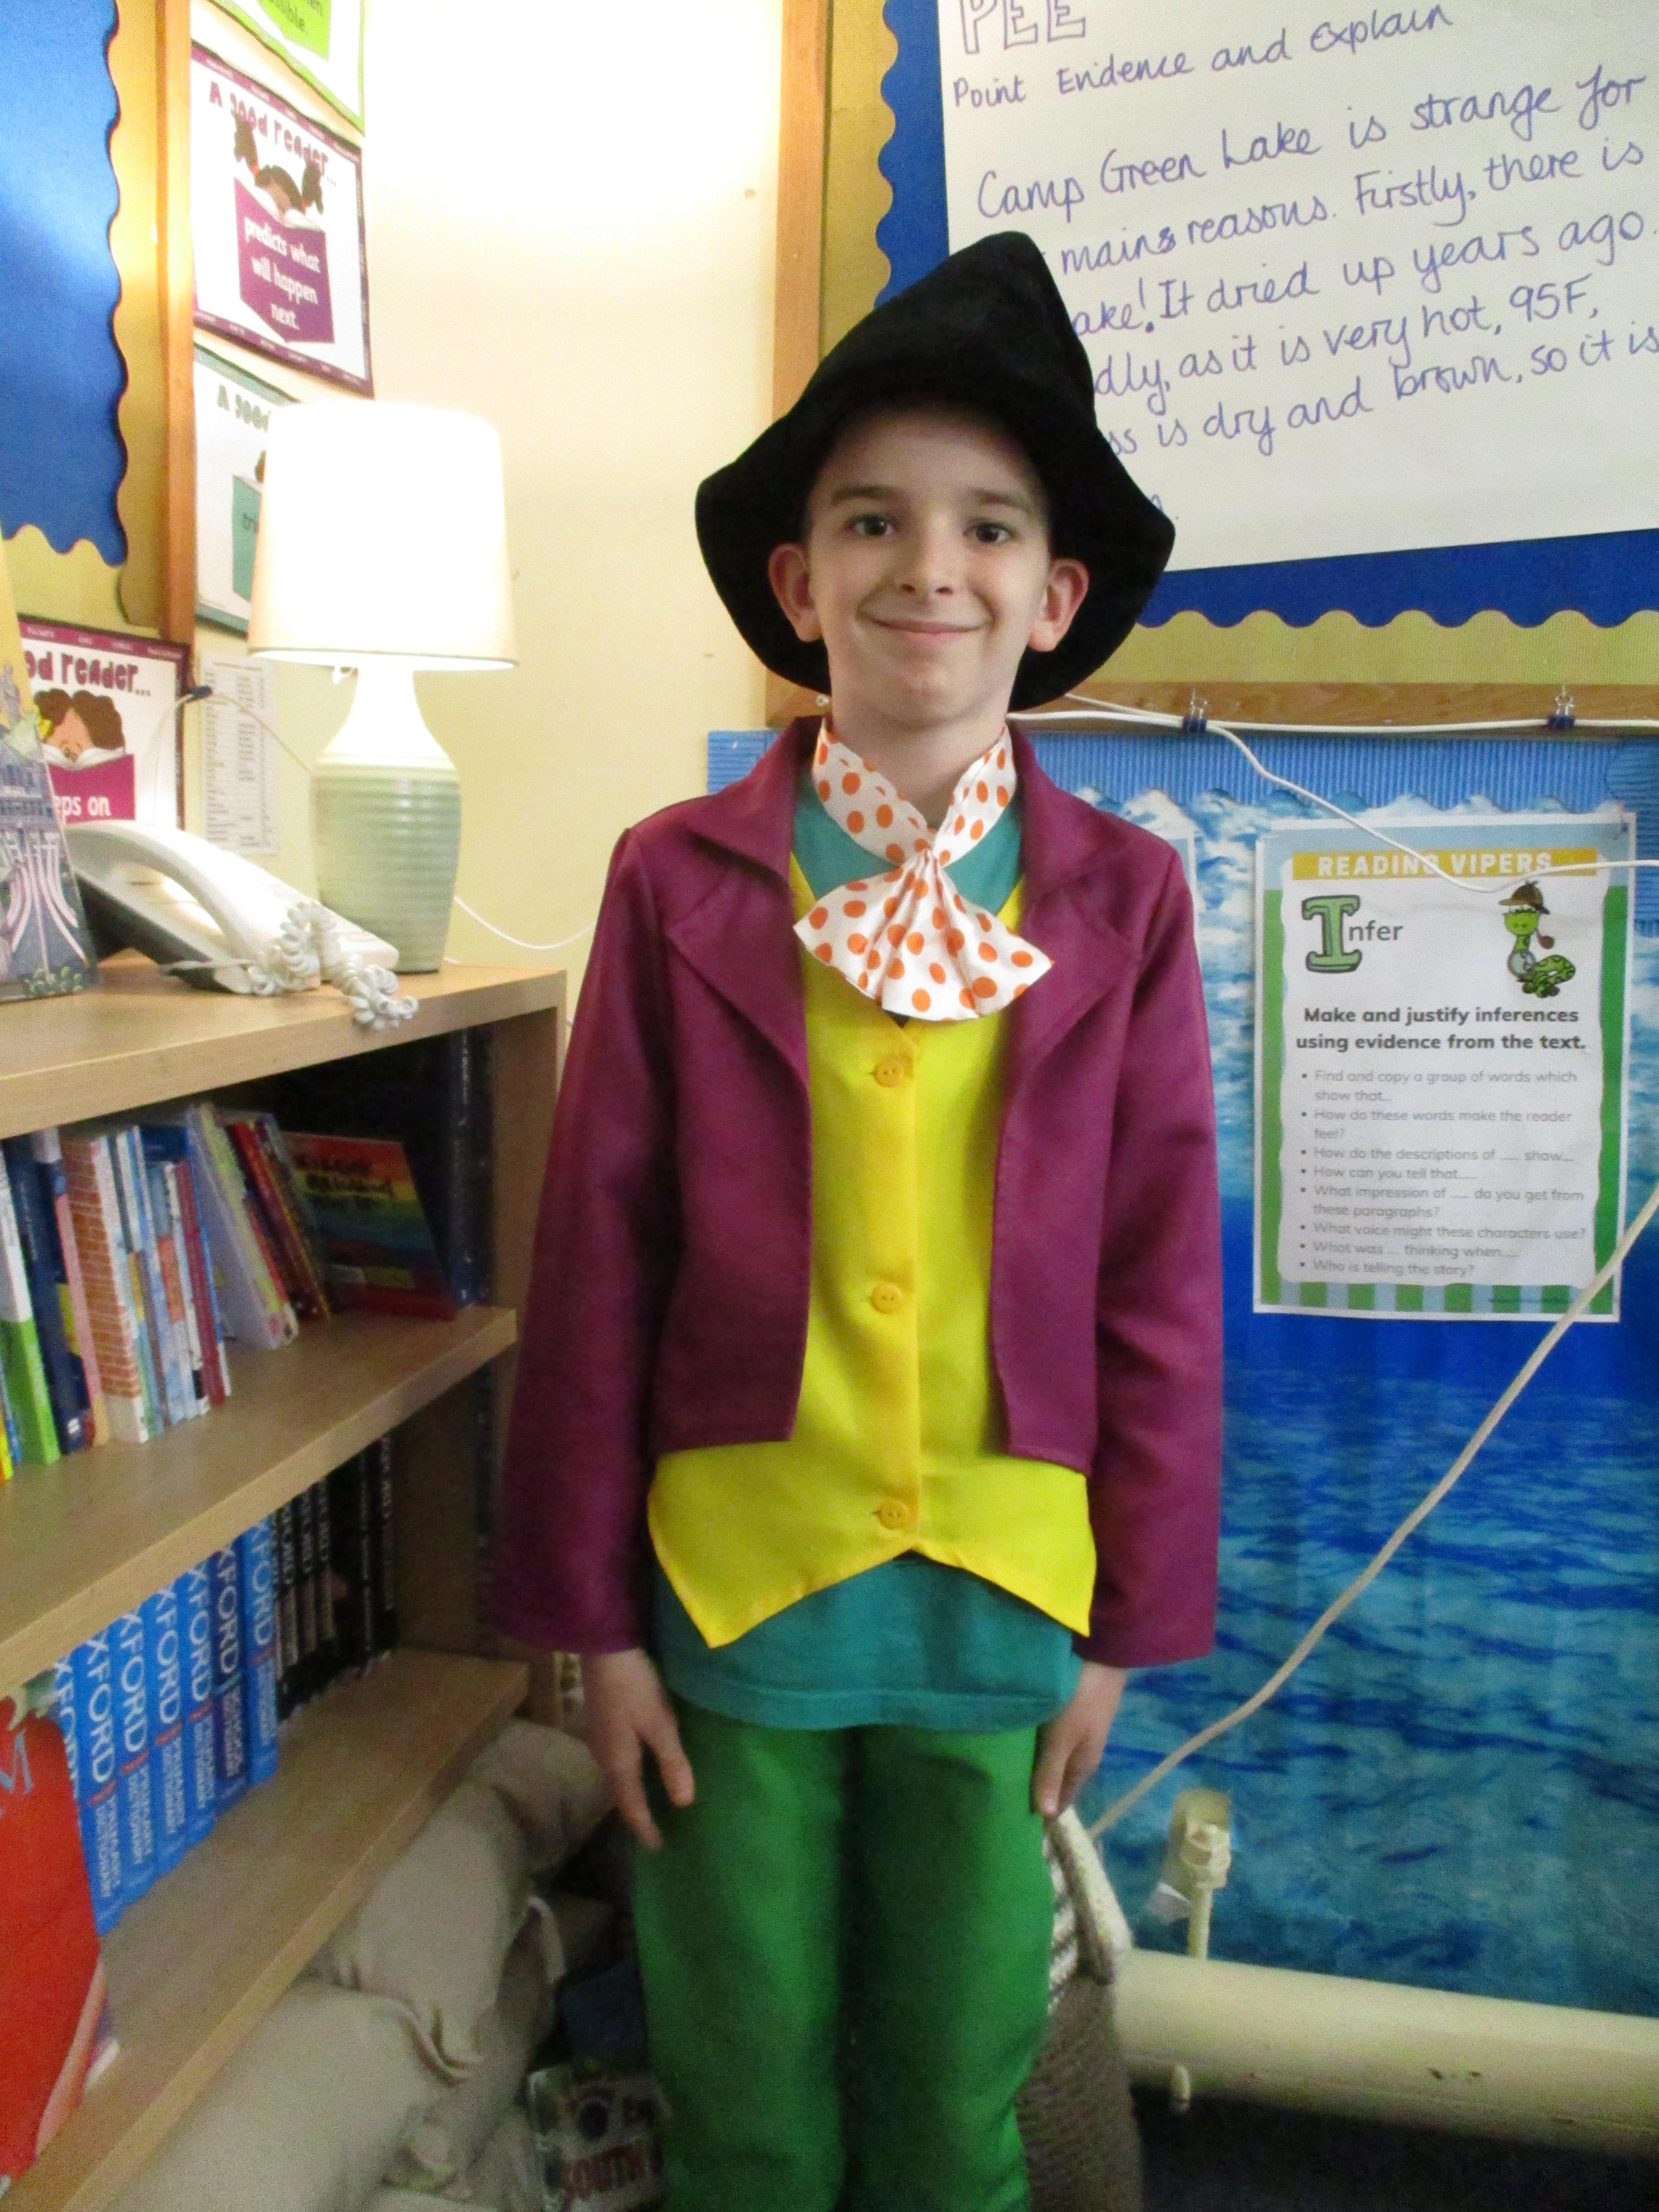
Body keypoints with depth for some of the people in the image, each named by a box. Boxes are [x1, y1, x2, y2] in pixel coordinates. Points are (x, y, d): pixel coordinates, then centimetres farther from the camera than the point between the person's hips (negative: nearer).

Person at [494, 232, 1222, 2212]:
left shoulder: (1122, 898, -1)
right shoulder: (680, 884, -4)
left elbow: (1161, 1280, 1)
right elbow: (594, 1265, -2)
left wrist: (1128, 1619, 2)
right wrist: (592, 1614, 0)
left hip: (1002, 1592, 1)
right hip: (734, 1582, 0)